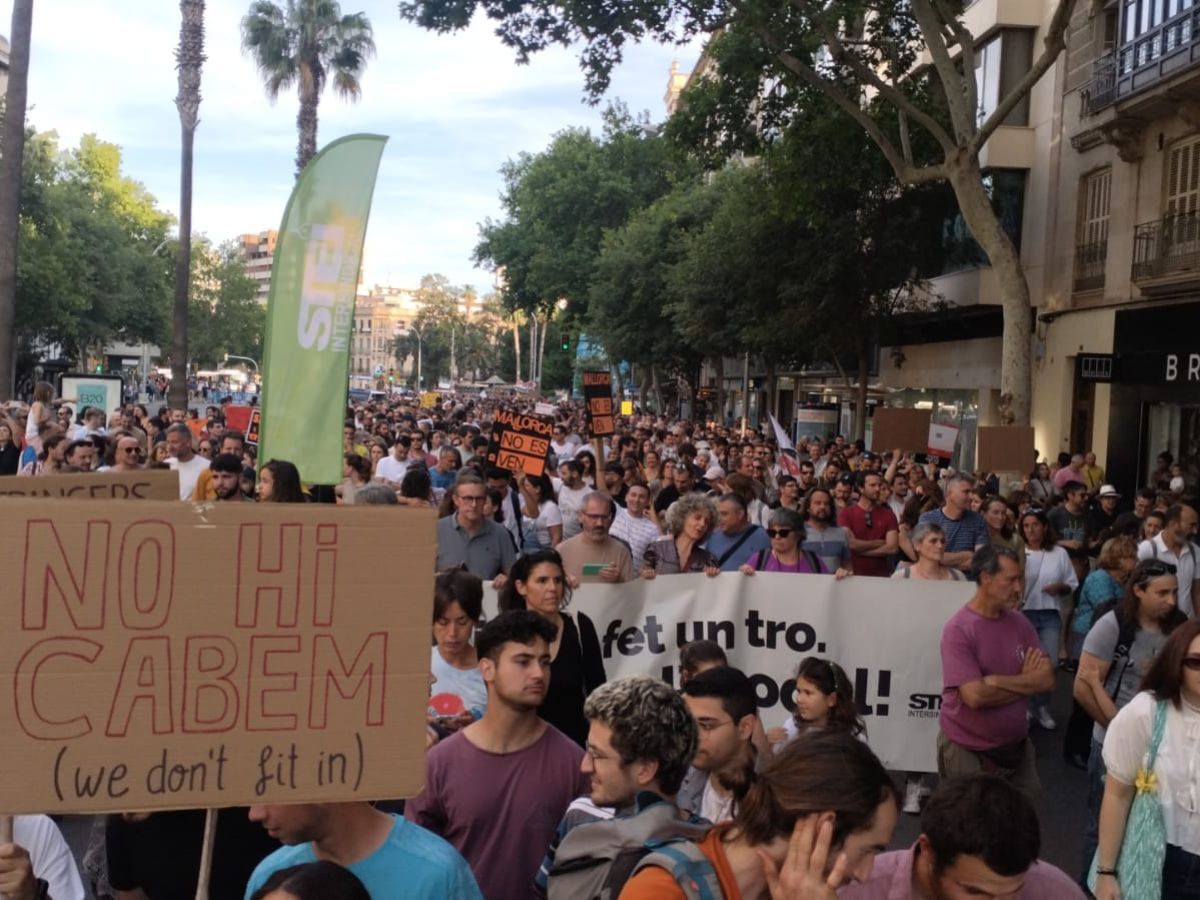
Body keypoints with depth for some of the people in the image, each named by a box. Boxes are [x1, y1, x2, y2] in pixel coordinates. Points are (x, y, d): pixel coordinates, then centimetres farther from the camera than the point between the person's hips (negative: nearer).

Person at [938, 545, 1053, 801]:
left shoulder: (1020, 623, 0)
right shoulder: (958, 629, -18)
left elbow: (1047, 680, -6)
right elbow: (975, 696, -25)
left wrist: (996, 680, -18)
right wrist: (1026, 682, -11)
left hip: (1016, 746, 5)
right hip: (967, 750, -5)